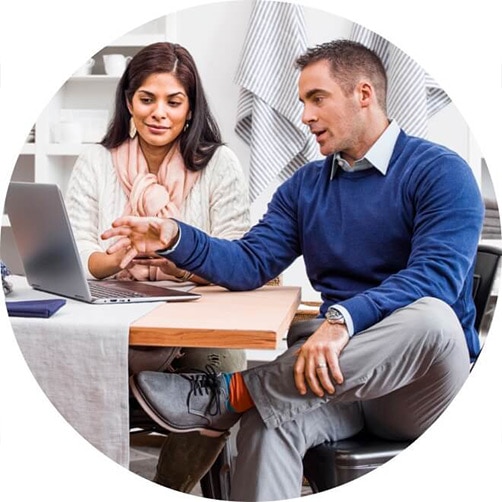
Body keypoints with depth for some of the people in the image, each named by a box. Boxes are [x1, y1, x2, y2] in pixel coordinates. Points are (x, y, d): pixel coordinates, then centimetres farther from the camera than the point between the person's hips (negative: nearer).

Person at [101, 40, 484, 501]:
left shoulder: (439, 171, -5)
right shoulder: (305, 186, 15)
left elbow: (436, 274, -21)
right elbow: (250, 265, 4)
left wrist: (341, 320, -37)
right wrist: (175, 239, -14)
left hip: (422, 386, -3)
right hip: (339, 368, 3)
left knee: (429, 316, -37)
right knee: (269, 420, -31)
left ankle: (229, 395, -32)